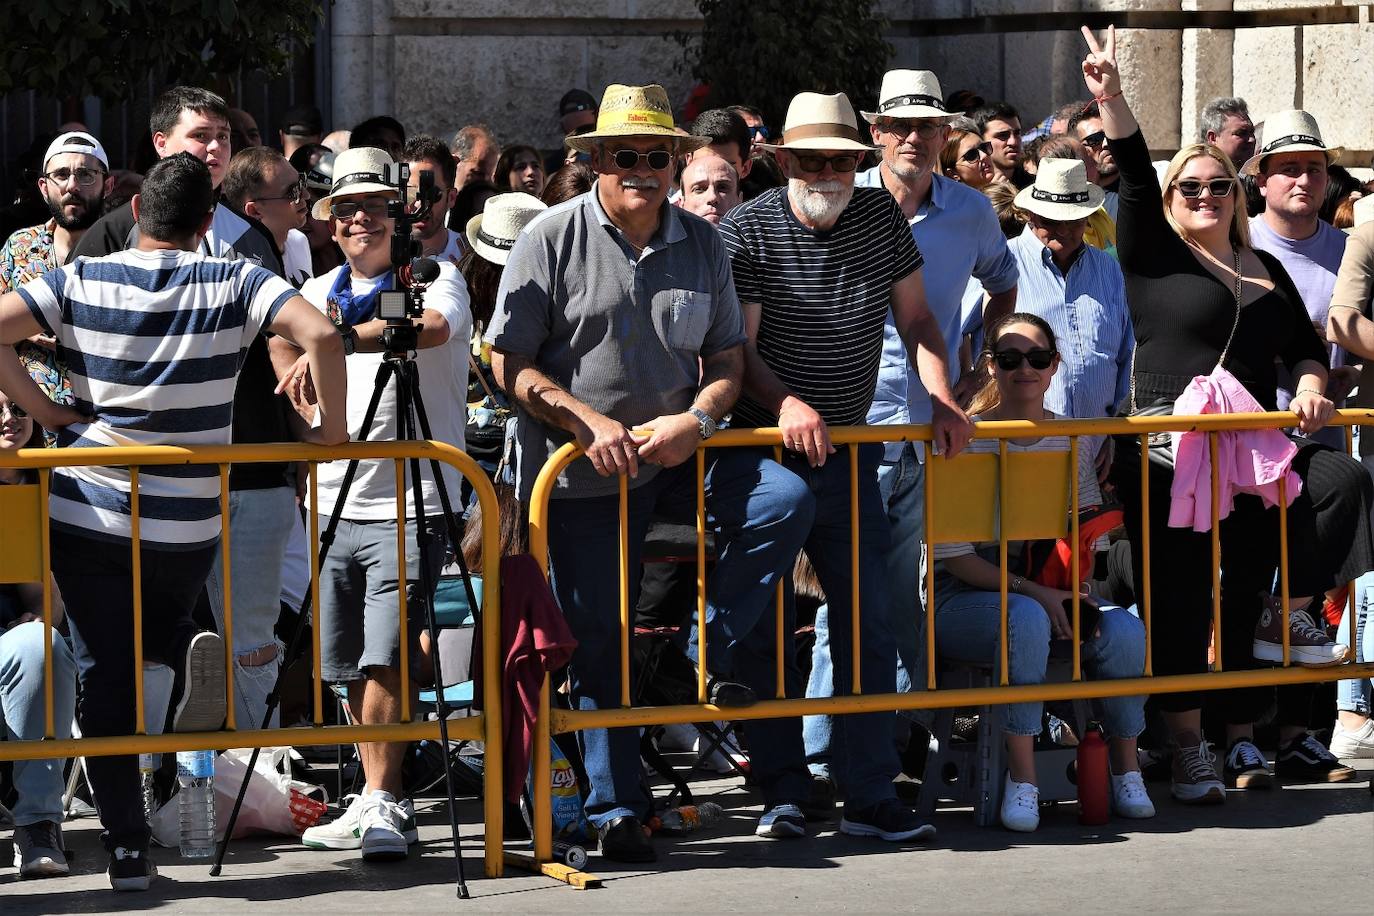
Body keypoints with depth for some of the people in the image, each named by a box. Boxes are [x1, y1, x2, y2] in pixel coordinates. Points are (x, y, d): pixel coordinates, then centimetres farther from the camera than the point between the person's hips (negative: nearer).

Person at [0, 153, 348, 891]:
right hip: (189, 526, 1)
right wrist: (332, 431, -5)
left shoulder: (80, 282, -2)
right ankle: (192, 651, -9)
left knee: (106, 681, 7)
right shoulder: (232, 284, -5)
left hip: (88, 516, 0)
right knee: (158, 627, 27)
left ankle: (127, 850, 1)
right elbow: (321, 335, -18)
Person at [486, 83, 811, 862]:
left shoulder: (702, 243, 5)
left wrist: (696, 420, -12)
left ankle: (719, 654, -5)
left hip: (679, 455, 3)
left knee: (785, 499, -21)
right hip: (583, 474, -3)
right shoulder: (553, 239, -6)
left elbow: (728, 355, 9)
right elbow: (510, 361, -7)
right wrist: (589, 423, -18)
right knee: (599, 637, 0)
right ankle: (617, 808, 11)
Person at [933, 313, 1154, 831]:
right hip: (966, 595, -5)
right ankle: (1021, 778, -33)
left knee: (1123, 628, -25)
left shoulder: (1070, 441, 9)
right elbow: (954, 555, -11)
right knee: (1026, 618, -38)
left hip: (1049, 589, 5)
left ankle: (1125, 769, -9)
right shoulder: (966, 441, -7)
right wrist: (1031, 591, -20)